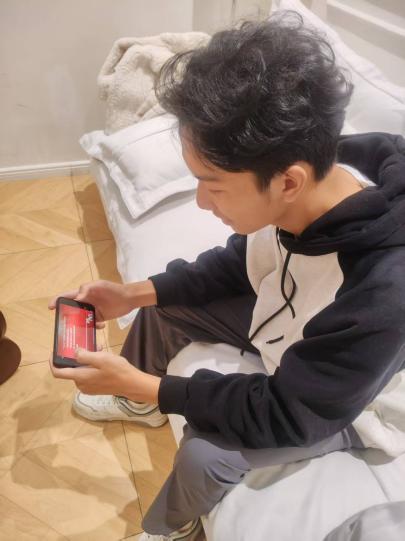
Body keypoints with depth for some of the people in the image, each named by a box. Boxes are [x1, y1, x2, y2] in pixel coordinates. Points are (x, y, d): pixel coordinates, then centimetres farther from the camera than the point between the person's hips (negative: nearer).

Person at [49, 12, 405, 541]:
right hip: (285, 322, 6)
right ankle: (140, 403, 35)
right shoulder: (301, 198, -25)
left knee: (205, 453, -22)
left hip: (346, 407, -5)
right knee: (162, 304, 4)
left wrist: (143, 383, -27)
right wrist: (134, 294, -11)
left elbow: (284, 417, -30)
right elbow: (240, 264, -3)